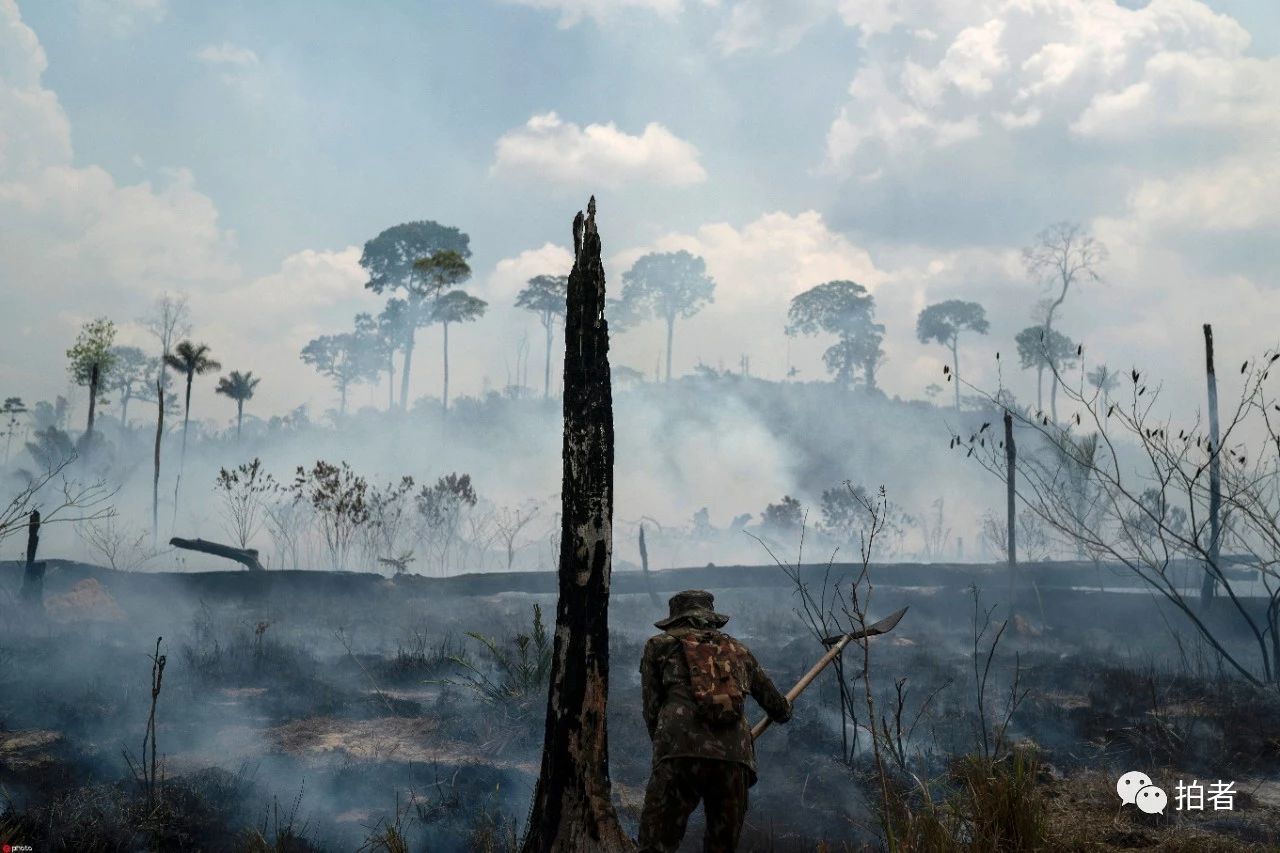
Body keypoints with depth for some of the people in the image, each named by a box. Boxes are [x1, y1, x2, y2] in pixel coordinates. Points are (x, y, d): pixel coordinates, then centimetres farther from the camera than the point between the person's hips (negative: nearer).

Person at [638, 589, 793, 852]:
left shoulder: (659, 645, 20)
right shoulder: (738, 650, 28)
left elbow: (652, 709, 15)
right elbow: (777, 707, 37)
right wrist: (783, 712, 59)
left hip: (680, 752, -3)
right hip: (735, 756, 3)